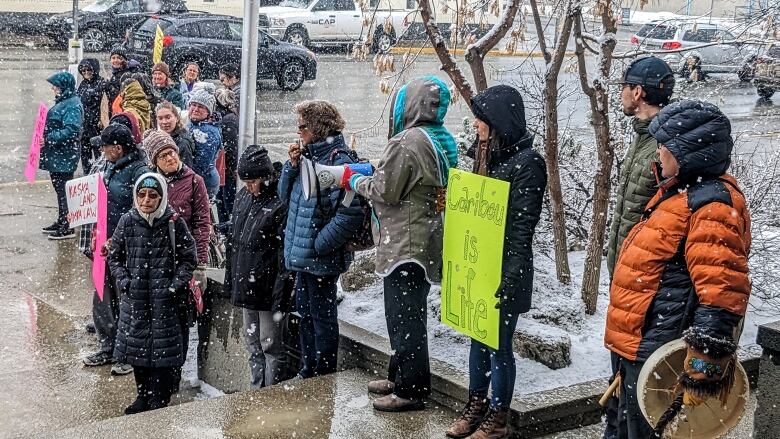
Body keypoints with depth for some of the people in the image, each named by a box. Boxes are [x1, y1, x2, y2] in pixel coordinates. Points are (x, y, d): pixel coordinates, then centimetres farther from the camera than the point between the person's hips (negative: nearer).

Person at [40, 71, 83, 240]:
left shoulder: (72, 105, -17)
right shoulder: (62, 102, 15)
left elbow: (71, 130, -27)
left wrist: (48, 139, -24)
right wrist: (46, 138, 14)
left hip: (64, 156, -10)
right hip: (56, 156, 10)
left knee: (63, 190, -7)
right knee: (59, 188, 17)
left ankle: (67, 228, -3)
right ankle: (61, 222, 28)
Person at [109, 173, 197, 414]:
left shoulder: (175, 223, -6)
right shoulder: (127, 222, 1)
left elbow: (189, 258, 0)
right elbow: (114, 256, 11)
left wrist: (175, 285, -10)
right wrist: (124, 281, -3)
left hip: (165, 299, -3)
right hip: (135, 297, 3)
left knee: (163, 349, -1)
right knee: (136, 346, 11)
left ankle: (160, 402, 12)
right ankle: (143, 397, 29)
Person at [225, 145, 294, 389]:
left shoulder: (281, 202, -16)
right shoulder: (244, 197, 10)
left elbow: (286, 252, -19)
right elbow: (233, 241, 20)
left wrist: (281, 295, -20)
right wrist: (230, 278, 18)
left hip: (268, 289, -8)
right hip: (245, 285, 9)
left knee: (270, 345, 2)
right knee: (253, 343, 18)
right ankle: (256, 391, 29)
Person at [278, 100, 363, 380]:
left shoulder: (338, 162, -19)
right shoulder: (308, 157, 8)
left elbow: (350, 214, -25)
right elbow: (286, 196, 15)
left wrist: (318, 244, -20)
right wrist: (292, 166, 0)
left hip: (321, 259, -9)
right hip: (302, 255, 9)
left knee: (322, 316, 4)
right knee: (305, 313, 19)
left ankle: (324, 375, 17)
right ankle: (308, 370, 34)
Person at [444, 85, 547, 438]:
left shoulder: (526, 162, -15)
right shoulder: (486, 154, 10)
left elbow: (523, 225, -18)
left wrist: (508, 277, -20)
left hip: (504, 270, -8)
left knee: (498, 344, 3)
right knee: (478, 338, 16)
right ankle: (476, 406, 30)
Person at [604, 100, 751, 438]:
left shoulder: (712, 206, -21)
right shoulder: (680, 192, 13)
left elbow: (721, 296, -29)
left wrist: (705, 367, -30)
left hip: (657, 358, -10)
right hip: (633, 345, 10)